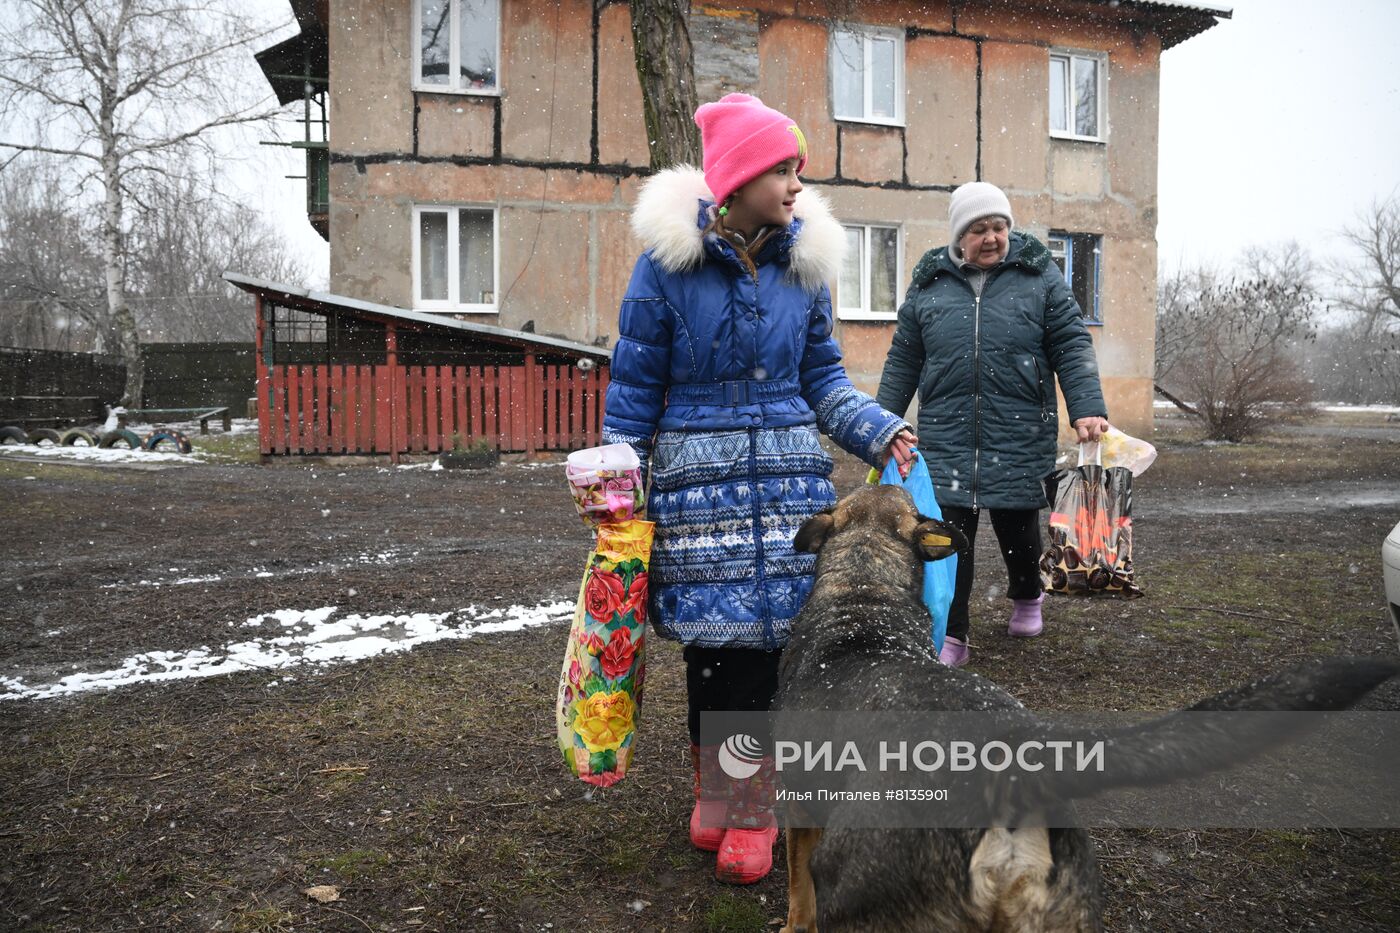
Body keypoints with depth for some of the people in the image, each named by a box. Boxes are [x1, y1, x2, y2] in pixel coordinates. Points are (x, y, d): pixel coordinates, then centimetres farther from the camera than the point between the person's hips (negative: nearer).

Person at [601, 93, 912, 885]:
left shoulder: (803, 263, 5)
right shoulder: (669, 261, -5)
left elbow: (824, 378, 11)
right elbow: (635, 389, -1)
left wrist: (880, 433, -3)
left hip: (790, 474, 2)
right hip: (699, 476, -2)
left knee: (770, 638, 1)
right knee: (713, 639, 3)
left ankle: (751, 813, 18)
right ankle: (716, 796, 26)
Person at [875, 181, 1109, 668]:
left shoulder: (1039, 274, 3)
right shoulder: (930, 282, 6)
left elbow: (1072, 346, 0)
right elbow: (903, 361, 11)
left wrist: (1087, 407, -12)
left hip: (1021, 437, 0)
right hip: (946, 437, 1)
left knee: (1017, 526, 14)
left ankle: (1026, 598, 44)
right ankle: (950, 637, 8)